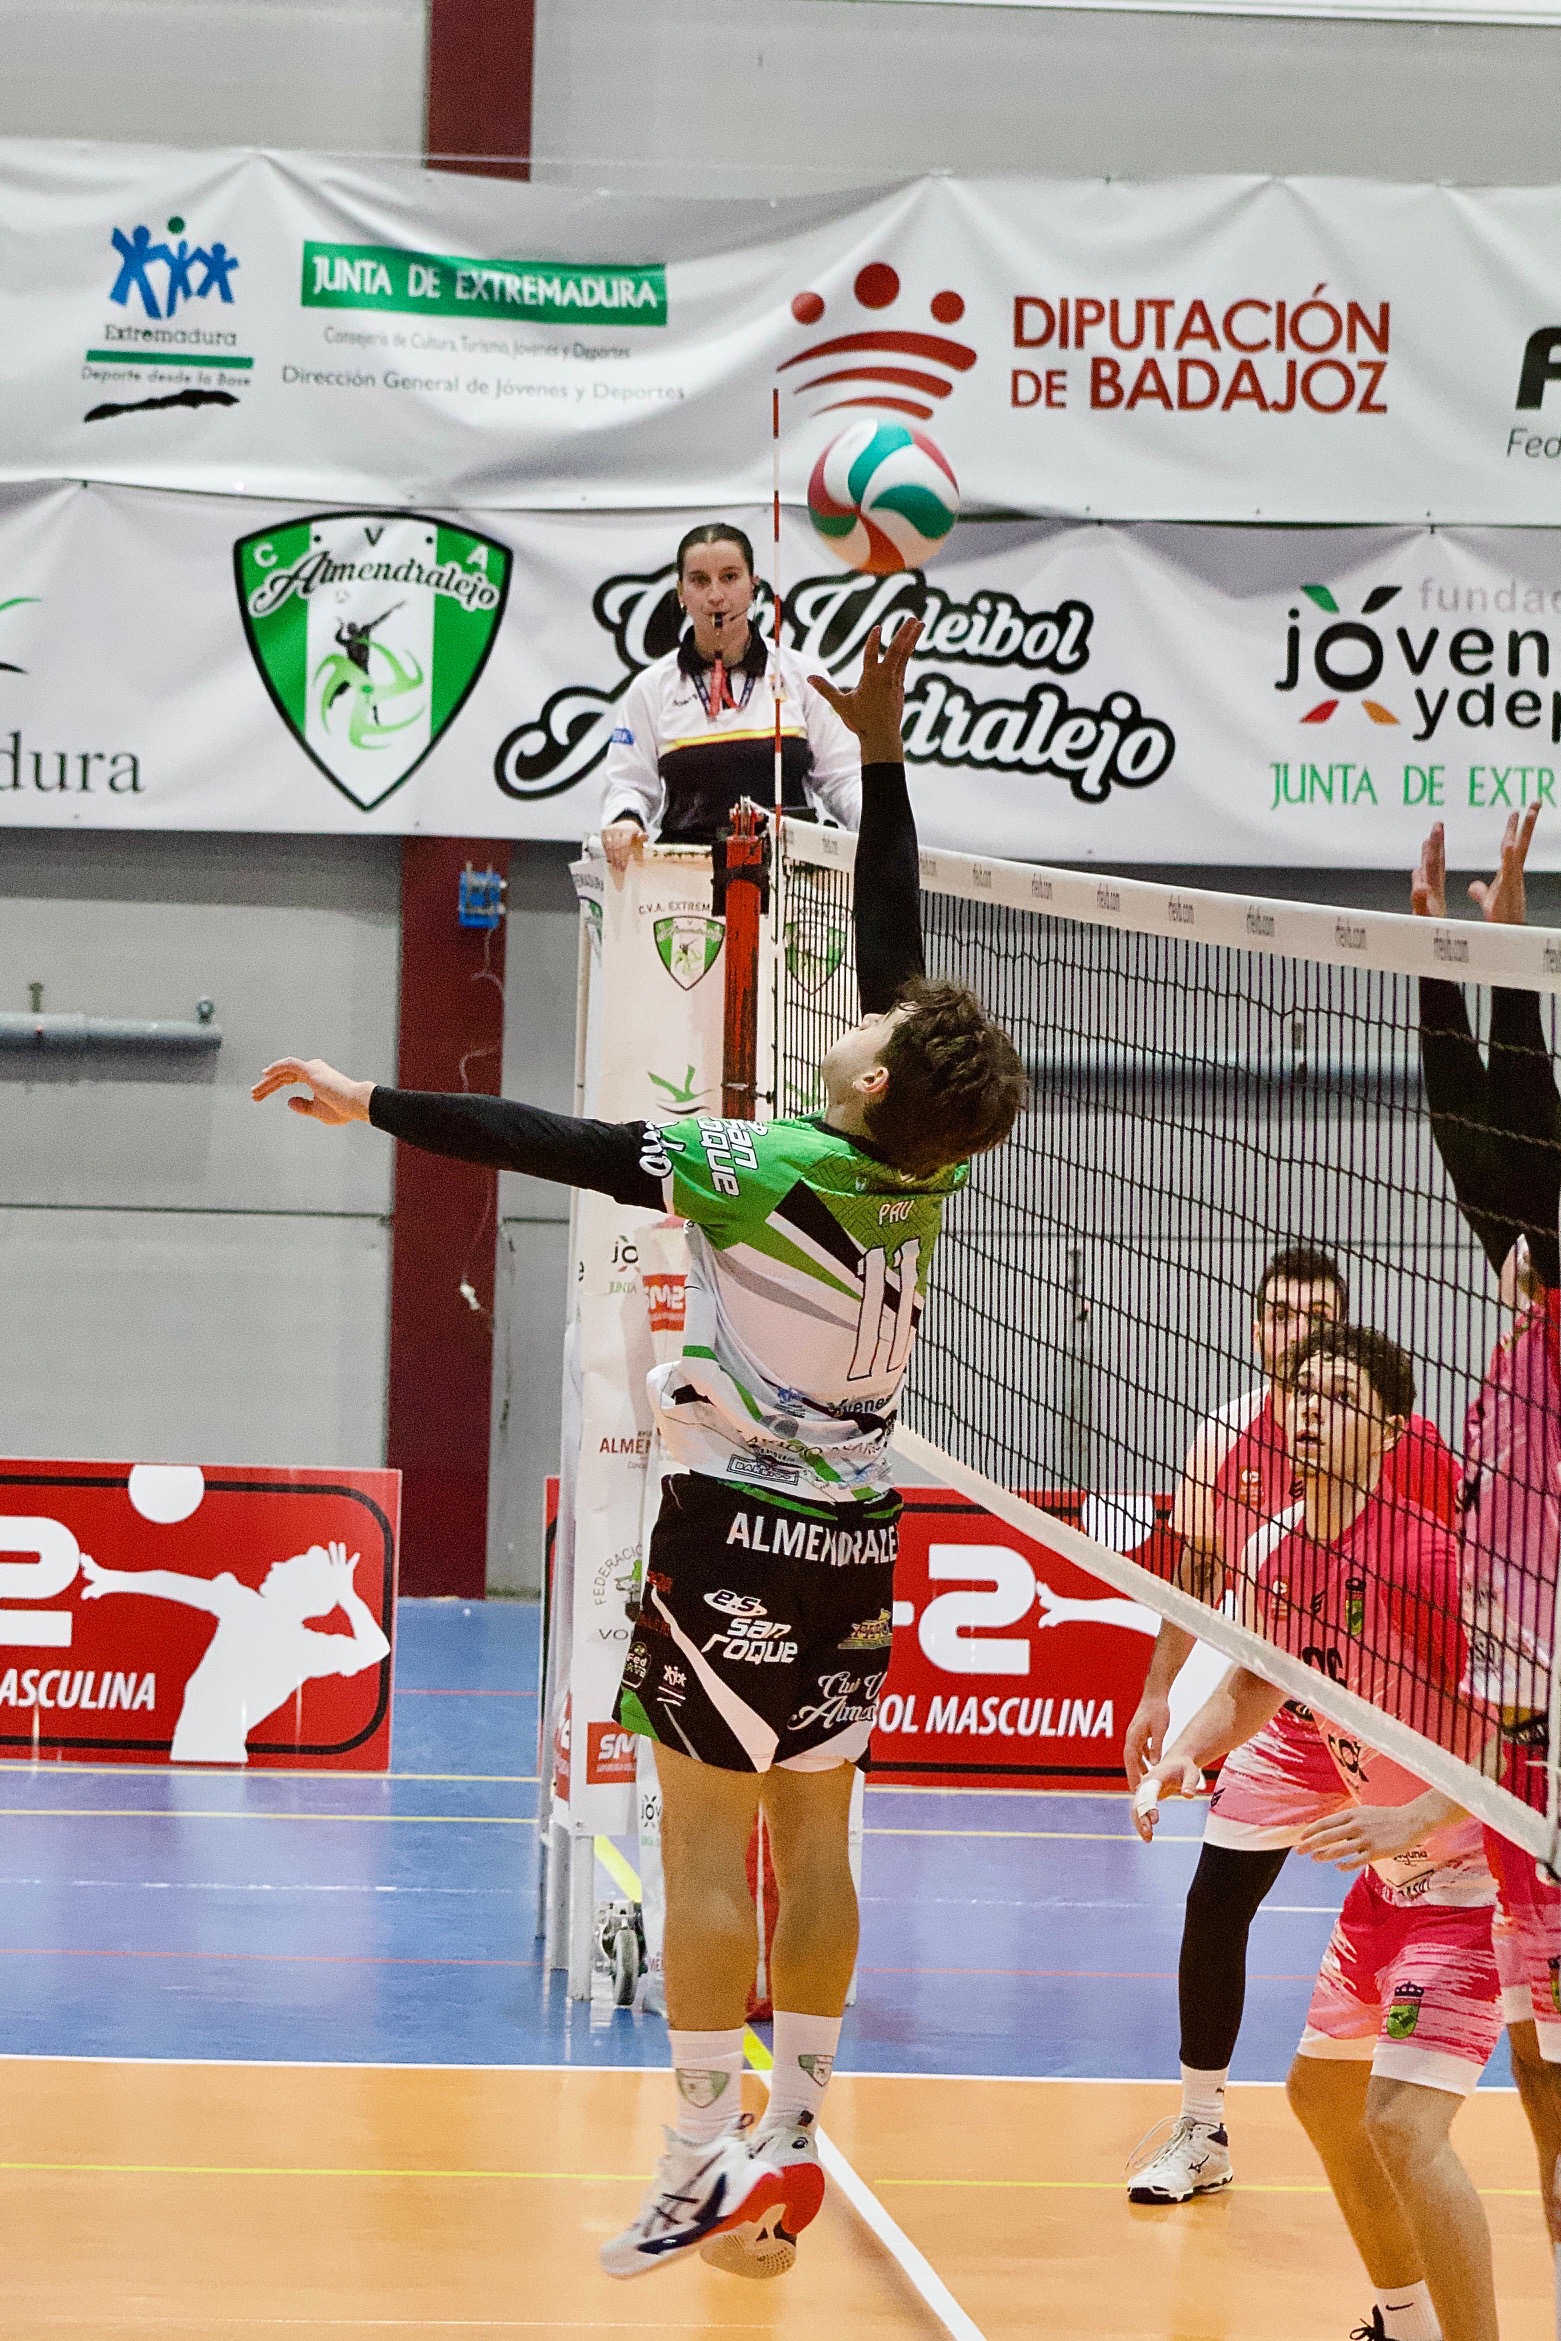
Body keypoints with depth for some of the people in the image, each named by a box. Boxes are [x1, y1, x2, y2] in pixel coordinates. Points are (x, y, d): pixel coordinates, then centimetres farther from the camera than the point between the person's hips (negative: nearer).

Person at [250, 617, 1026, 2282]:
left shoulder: (767, 1170, -19)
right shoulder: (923, 1177, -3)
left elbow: (558, 1145, -21)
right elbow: (892, 943, 4)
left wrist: (377, 1105, -17)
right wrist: (882, 754, 6)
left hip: (737, 1536, -7)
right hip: (857, 1538, 7)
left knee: (708, 1847, -4)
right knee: (814, 1843, 11)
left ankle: (704, 2170, -4)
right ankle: (792, 2146, 16)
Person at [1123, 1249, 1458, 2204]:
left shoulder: (1408, 1441, -13)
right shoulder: (1223, 1445, -3)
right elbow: (1199, 1576, 12)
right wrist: (1160, 1693, 14)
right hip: (1283, 1721, 3)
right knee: (1214, 1909, 0)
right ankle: (1203, 2135, 14)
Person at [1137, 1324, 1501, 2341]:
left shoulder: (1428, 1550, -24)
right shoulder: (1276, 1552, 2)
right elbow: (1253, 1688, 19)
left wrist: (1413, 1819, -36)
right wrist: (1183, 1753, -1)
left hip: (1477, 1867, -9)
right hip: (1390, 1872, 9)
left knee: (1404, 2126, -21)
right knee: (1322, 2091, 22)